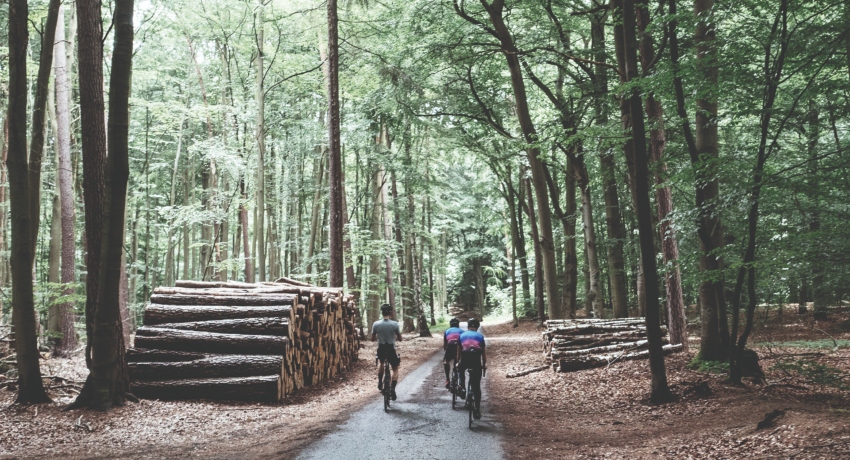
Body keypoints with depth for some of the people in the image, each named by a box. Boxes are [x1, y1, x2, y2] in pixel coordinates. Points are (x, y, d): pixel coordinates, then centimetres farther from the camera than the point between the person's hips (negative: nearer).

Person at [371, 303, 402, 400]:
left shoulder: (376, 324, -7)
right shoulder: (395, 324, -11)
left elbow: (373, 339, 2)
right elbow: (400, 339, -2)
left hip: (381, 350, 2)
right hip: (391, 349, -2)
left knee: (381, 363, 35)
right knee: (395, 369, 16)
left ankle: (380, 383, 31)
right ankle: (392, 388, -2)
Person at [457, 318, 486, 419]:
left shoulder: (462, 335, 17)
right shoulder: (480, 336, 15)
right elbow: (484, 352, 18)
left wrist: (458, 362, 37)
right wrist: (484, 364, 31)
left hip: (465, 360, 1)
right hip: (476, 362, -1)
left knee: (461, 369, 38)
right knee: (476, 386, 5)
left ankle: (462, 388, 24)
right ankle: (477, 410, 2)